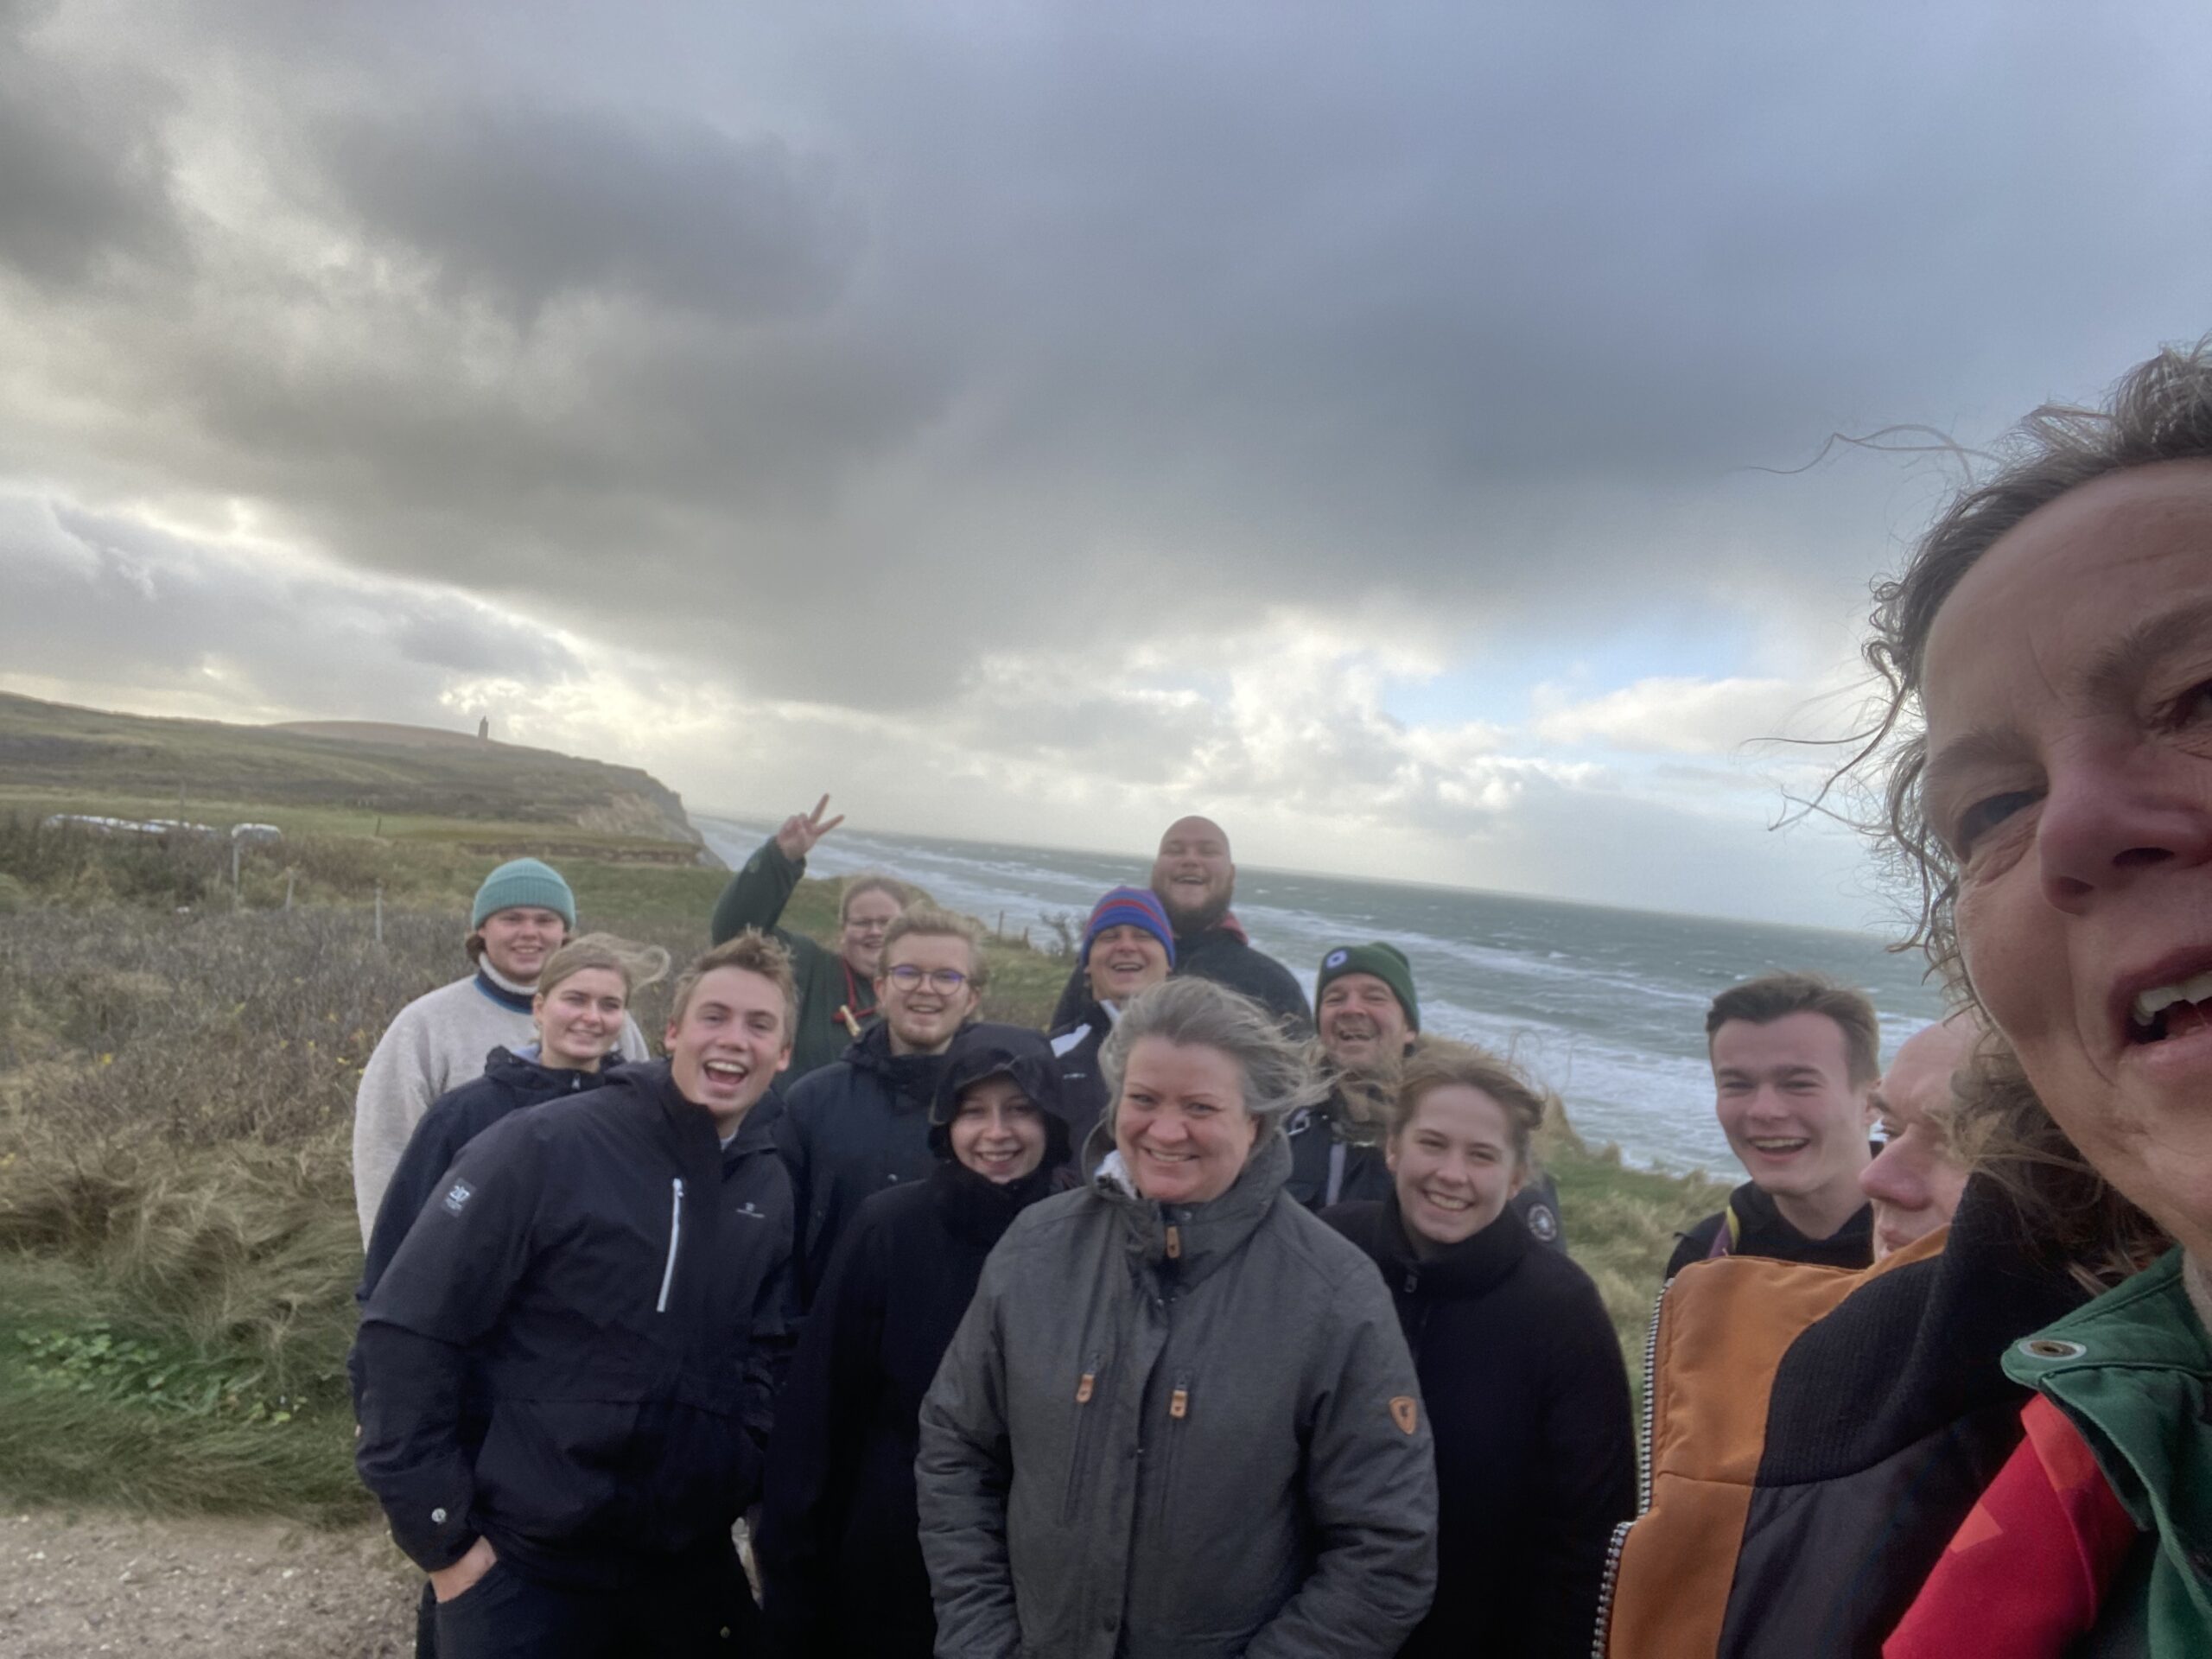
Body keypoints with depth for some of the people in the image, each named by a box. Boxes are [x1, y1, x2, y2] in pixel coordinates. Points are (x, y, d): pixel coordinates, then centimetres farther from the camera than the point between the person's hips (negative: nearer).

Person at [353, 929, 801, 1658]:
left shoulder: (772, 1188, 0)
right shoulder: (542, 1148, -15)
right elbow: (406, 1332, -13)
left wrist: (736, 1477, 0)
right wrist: (442, 1535, -11)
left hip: (692, 1565, 5)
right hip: (524, 1567, -5)